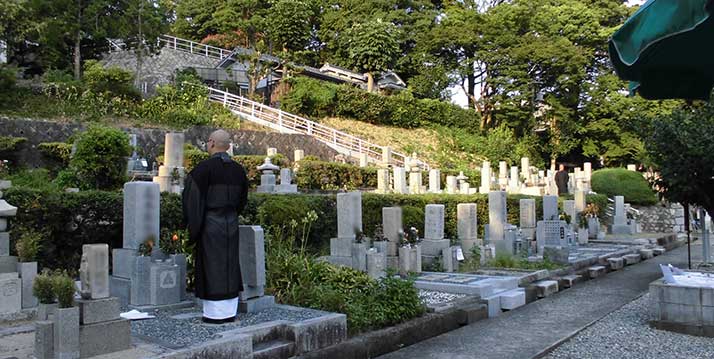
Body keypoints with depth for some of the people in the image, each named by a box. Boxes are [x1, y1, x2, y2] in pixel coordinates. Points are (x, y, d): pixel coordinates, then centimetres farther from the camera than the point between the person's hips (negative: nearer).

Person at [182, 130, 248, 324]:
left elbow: (193, 199, -12)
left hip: (210, 225, -5)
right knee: (230, 265, 11)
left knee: (212, 266, 1)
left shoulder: (204, 168, -12)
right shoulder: (238, 169, 6)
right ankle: (230, 311, 17)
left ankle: (215, 313, 5)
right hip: (231, 224, 6)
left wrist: (193, 226, -5)